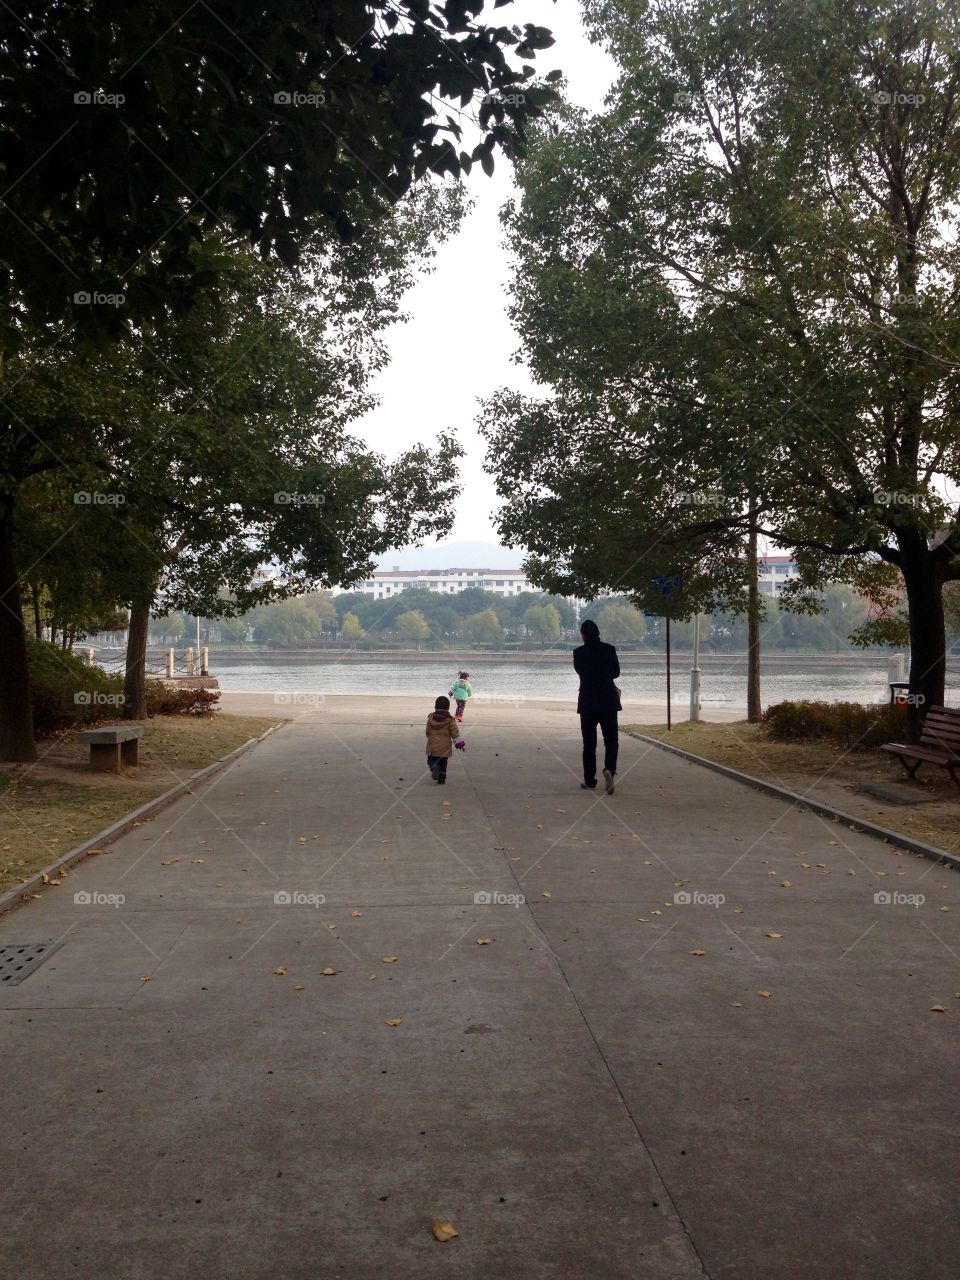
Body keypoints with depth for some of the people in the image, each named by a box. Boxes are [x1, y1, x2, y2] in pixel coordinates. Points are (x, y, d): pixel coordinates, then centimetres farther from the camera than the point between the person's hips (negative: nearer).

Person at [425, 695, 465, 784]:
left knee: (431, 760, 10)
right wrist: (459, 743, -4)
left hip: (432, 746, 0)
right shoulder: (450, 720, -7)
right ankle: (442, 777, 10)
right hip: (445, 746, 0)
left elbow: (428, 732, 10)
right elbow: (455, 732, -9)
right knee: (443, 762, 14)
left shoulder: (431, 718, 0)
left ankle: (433, 767, -21)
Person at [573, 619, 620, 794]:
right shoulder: (609, 649, -3)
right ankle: (609, 769, -18)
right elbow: (616, 672, 9)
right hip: (608, 702, 0)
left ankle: (590, 781, 10)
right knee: (611, 740, 7)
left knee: (589, 743, 8)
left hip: (587, 703, 0)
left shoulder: (578, 653, -5)